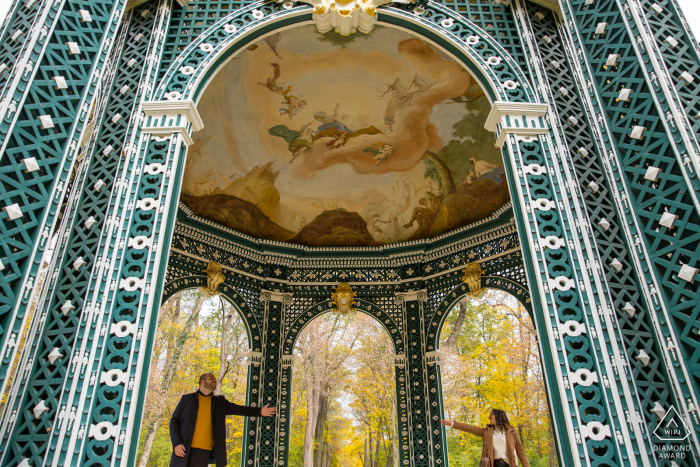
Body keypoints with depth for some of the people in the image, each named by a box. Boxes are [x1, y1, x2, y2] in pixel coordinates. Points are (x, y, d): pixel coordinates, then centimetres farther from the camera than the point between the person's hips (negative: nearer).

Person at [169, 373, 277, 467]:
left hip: (204, 452, 1)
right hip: (184, 450, -1)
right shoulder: (187, 399, 8)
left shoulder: (220, 402, 14)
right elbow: (174, 421, 6)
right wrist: (176, 443, -7)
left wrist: (259, 411, -1)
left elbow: (238, 409, 9)